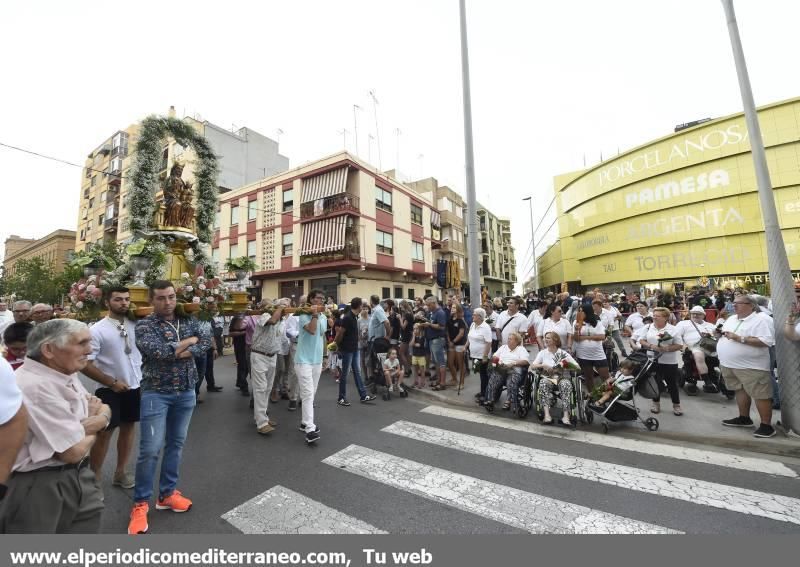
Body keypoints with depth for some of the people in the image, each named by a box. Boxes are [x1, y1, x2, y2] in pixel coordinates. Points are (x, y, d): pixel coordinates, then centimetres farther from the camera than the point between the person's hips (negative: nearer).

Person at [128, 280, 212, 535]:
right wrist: (189, 340, -12)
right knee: (150, 450, -1)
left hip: (186, 392, 4)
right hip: (156, 393, -4)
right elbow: (159, 351, -24)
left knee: (176, 444, 14)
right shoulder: (144, 325, -9)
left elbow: (207, 340, -7)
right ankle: (140, 503, 20)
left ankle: (167, 494, 30)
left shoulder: (188, 320, 4)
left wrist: (186, 352, -22)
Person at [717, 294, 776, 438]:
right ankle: (744, 418, 29)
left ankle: (767, 426, 12)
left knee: (760, 395, 2)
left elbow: (766, 341, -20)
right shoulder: (731, 319, 12)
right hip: (729, 364, 7)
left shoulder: (762, 320, -11)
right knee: (740, 391, 17)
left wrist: (739, 338, -24)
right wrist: (721, 333, 2)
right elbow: (724, 334, 23)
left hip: (751, 366, -7)